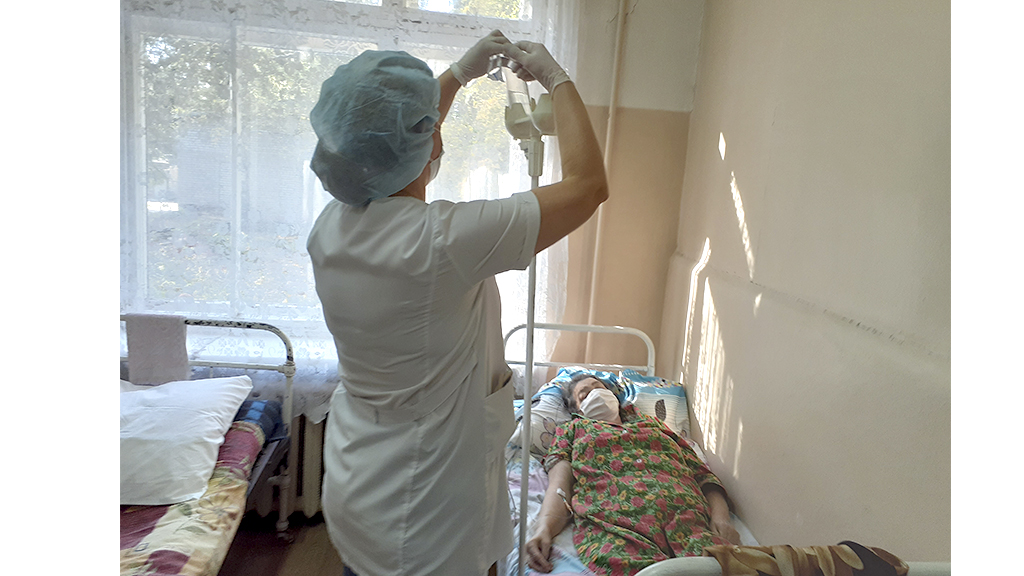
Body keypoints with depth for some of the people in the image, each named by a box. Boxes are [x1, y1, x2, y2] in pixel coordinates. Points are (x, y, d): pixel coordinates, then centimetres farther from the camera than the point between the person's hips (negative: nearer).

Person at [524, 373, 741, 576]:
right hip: (614, 520, -1)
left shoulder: (653, 424, 36)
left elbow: (702, 473, 25)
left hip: (685, 515, 2)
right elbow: (559, 484, 11)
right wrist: (544, 528, -11)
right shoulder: (573, 429, 30)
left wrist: (721, 516, 3)